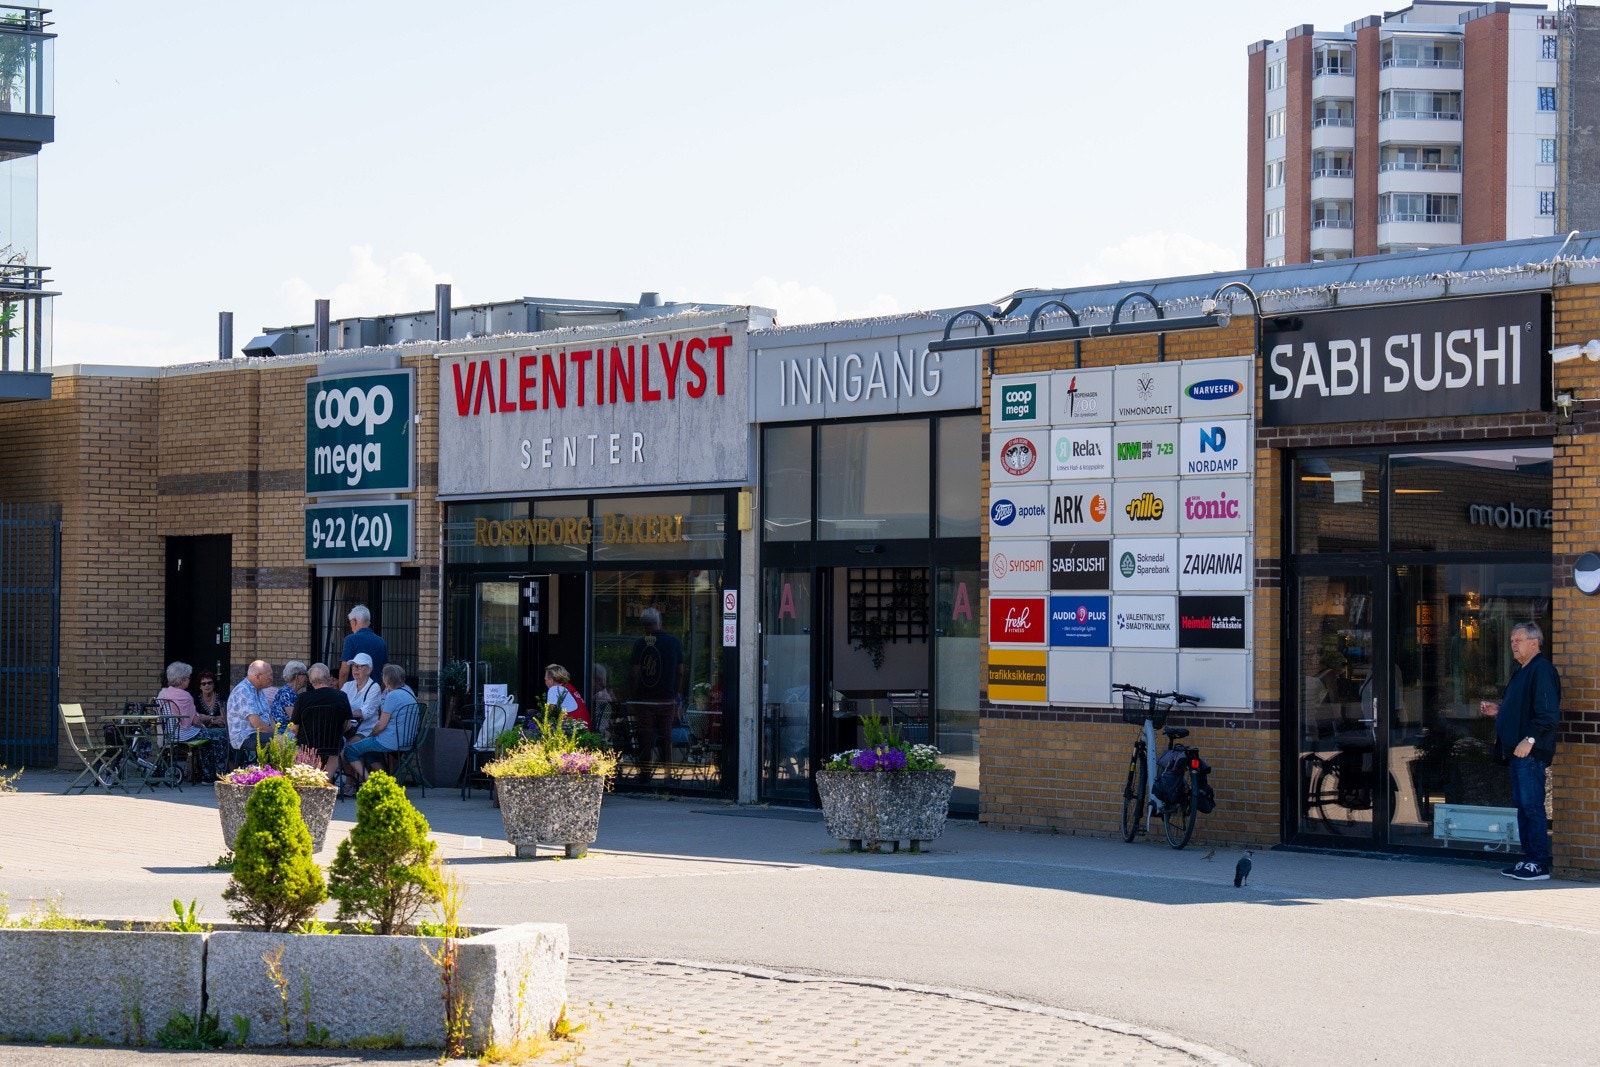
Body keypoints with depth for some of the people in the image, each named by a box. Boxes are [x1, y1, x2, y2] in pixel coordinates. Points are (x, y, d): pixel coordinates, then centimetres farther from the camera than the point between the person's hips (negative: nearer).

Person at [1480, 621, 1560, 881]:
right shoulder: (1522, 672, 20)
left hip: (1532, 752, -11)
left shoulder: (1542, 670, -12)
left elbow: (1548, 714, -20)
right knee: (1522, 806, 13)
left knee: (1532, 806, -10)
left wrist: (1530, 739, -25)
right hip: (1518, 752, 11)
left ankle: (1539, 864, -9)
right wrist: (1498, 710, 16)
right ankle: (1528, 860, 18)